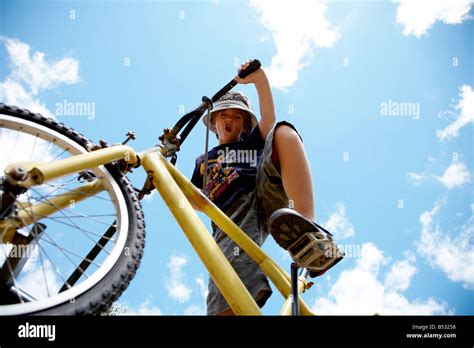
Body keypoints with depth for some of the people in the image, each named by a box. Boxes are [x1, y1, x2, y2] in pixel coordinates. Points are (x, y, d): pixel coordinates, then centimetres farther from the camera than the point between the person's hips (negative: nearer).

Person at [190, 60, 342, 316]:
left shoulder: (253, 142, 32)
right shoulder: (203, 161, 36)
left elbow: (269, 120, 10)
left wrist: (259, 80, -7)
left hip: (266, 197, 1)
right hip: (231, 219, -1)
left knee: (283, 131, -24)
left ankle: (307, 229, -44)